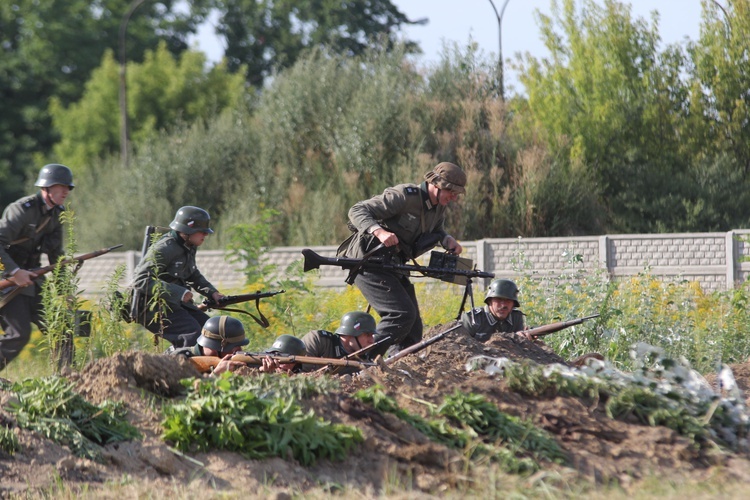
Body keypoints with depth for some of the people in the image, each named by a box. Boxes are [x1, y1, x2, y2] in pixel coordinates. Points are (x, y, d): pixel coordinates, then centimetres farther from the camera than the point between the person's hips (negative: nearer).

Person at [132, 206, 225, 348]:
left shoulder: (188, 248, 9)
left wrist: (213, 293, 7)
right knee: (194, 334, -25)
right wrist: (178, 292, -30)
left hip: (175, 304, 9)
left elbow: (194, 276, 26)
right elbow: (141, 281, -26)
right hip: (153, 307, -9)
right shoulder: (163, 249, -20)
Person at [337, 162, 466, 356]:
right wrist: (379, 231, -40)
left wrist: (448, 240, 3)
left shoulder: (439, 207, 6)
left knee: (413, 328, 4)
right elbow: (357, 211, -22)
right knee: (403, 314, -22)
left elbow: (437, 230, 28)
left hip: (393, 266, 9)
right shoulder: (403, 196, -19)